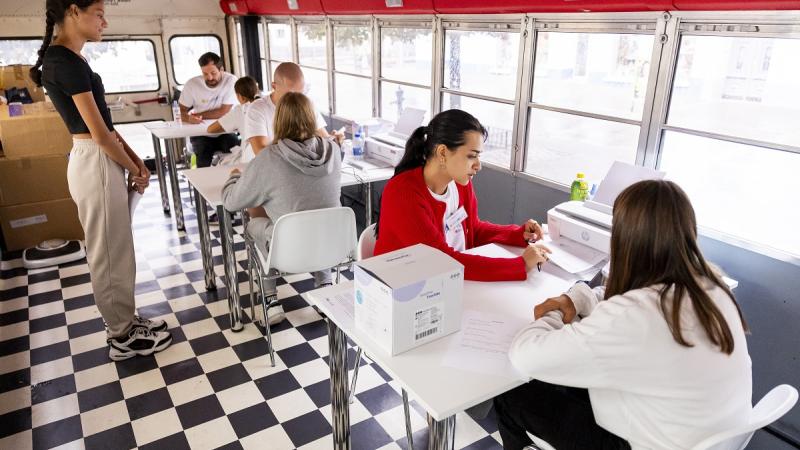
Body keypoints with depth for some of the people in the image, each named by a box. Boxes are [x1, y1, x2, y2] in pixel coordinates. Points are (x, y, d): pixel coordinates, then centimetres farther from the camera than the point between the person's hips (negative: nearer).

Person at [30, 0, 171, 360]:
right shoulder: (67, 60, -17)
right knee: (109, 255, 2)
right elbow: (98, 131, -18)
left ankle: (126, 323, 31)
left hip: (101, 161, 10)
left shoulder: (63, 58, 14)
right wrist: (134, 169, -6)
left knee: (116, 252, 17)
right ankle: (122, 337, 17)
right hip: (96, 165, -10)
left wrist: (135, 158, 9)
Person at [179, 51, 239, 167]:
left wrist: (199, 115, -6)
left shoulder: (231, 81, -11)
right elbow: (182, 111, 0)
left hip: (224, 131, -1)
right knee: (203, 153, -27)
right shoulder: (191, 84, -3)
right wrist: (189, 118, -24)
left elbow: (223, 112, -13)